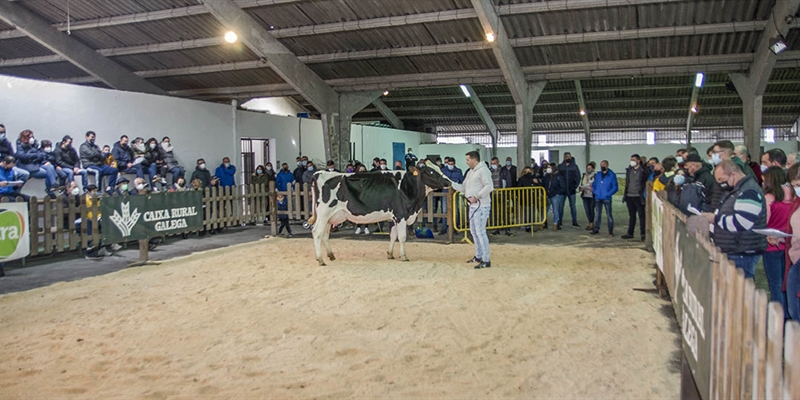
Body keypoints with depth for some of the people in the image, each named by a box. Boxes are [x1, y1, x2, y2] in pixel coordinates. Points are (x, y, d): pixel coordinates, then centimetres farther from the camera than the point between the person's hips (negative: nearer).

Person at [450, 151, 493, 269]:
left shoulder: (483, 170, -11)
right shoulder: (471, 172, 18)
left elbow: (489, 186, -21)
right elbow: (463, 187, 19)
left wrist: (476, 196, -22)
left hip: (481, 206, -10)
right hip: (472, 206, 10)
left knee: (480, 232, -11)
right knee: (474, 231, 17)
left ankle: (486, 260, -9)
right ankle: (478, 256, 29)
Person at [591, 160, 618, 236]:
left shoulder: (612, 175, -4)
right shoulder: (598, 175, 11)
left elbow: (615, 187, -7)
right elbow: (594, 184, 19)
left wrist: (608, 194, -15)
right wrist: (594, 191, 1)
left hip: (607, 199, -5)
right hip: (598, 198, 5)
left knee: (609, 215, -3)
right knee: (597, 215, 10)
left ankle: (611, 231, 2)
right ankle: (596, 229, 18)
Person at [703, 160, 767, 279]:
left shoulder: (749, 192, -18)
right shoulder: (735, 190, 17)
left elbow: (742, 222, -29)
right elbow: (727, 215, 28)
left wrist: (716, 219, -18)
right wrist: (710, 217, 9)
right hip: (732, 252, 10)